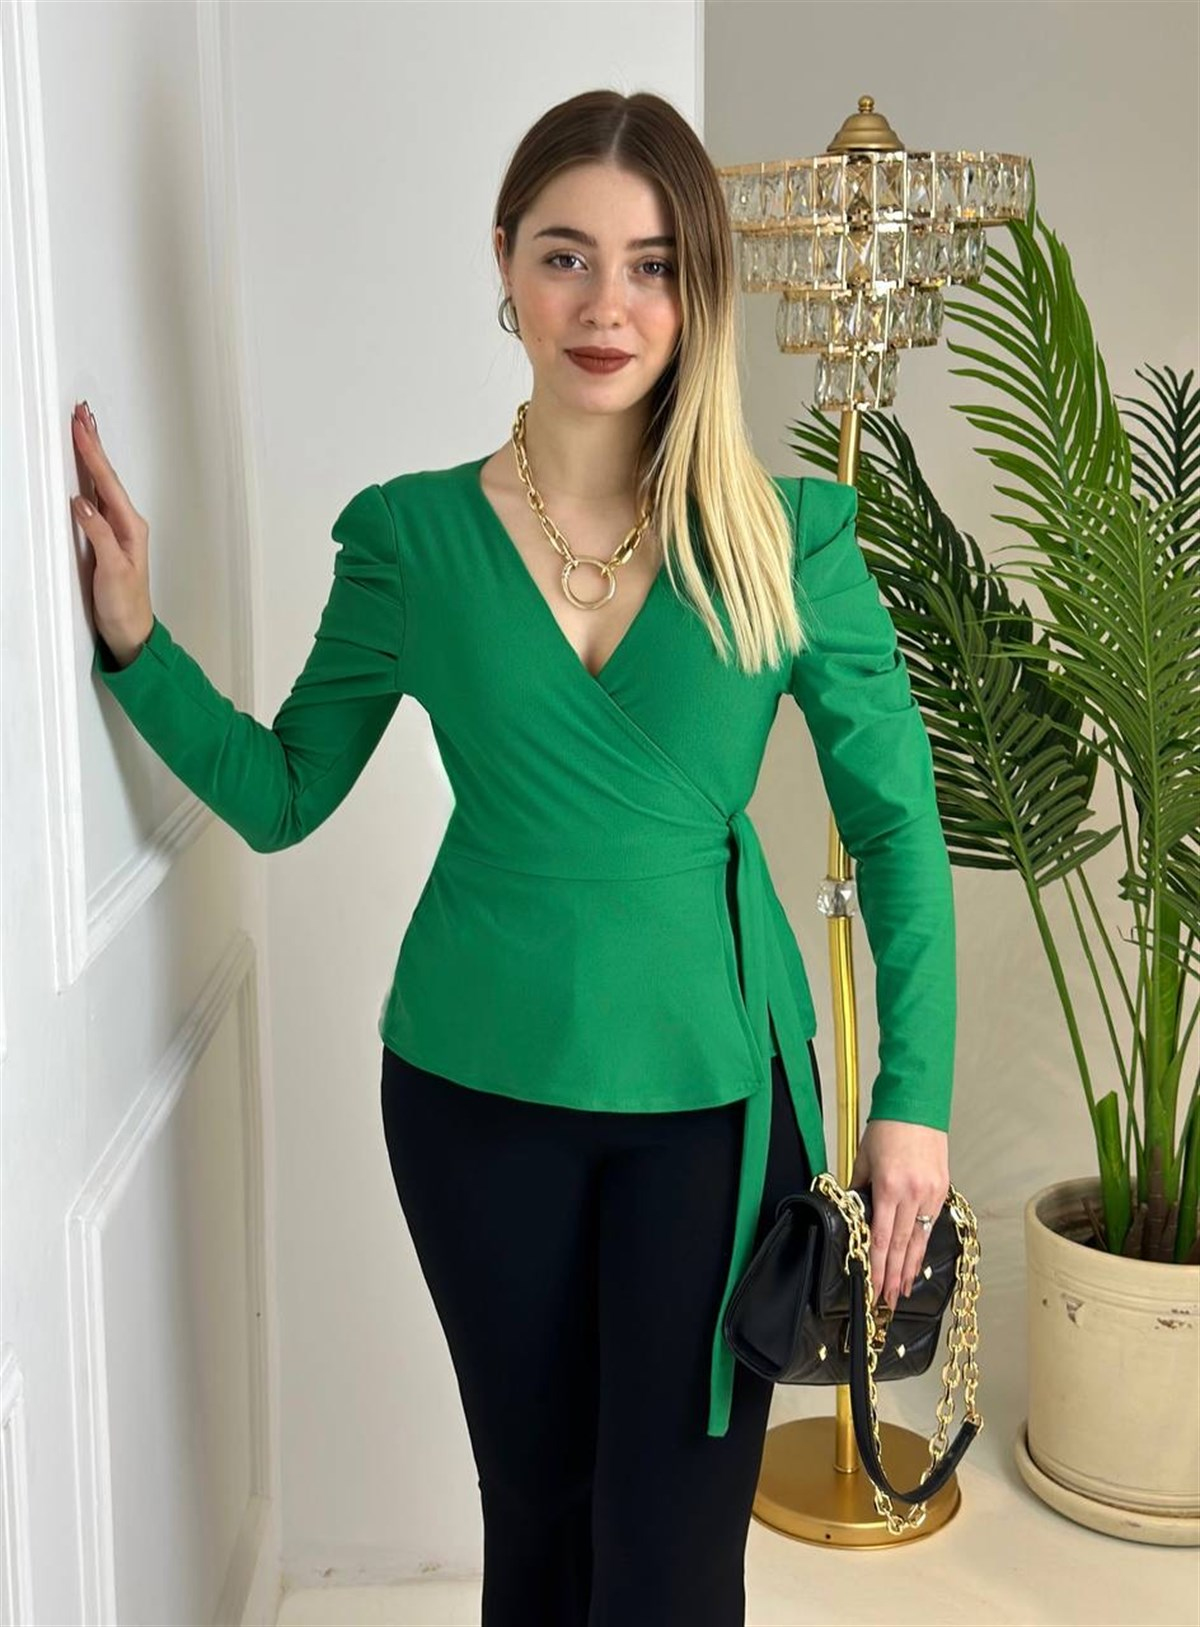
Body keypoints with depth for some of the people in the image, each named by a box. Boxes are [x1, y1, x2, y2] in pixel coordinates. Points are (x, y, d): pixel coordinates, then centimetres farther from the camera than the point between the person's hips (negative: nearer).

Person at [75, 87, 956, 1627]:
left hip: (711, 1092, -1)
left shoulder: (787, 535, -7)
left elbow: (895, 820, -2)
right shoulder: (411, 535, -4)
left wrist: (913, 1094, -6)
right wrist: (135, 636, -10)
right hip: (477, 1090, 1)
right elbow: (281, 794, 3)